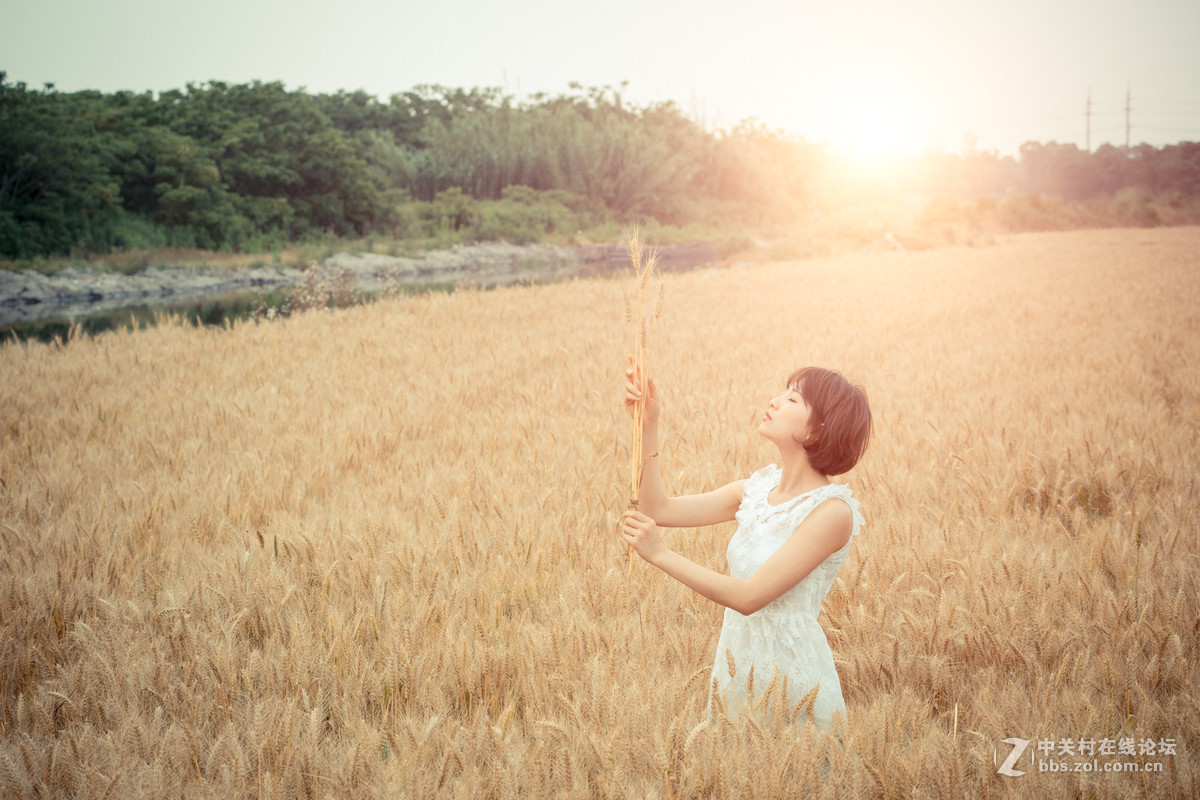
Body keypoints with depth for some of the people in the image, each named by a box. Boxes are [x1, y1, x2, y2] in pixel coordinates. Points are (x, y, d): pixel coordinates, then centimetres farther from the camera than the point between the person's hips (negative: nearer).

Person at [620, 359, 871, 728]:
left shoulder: (831, 510, -19)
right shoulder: (760, 487, 3)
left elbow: (748, 596, -23)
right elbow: (661, 509, 3)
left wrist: (661, 554, -20)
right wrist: (647, 426, -3)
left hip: (791, 673, -6)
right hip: (736, 664, 7)